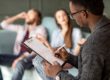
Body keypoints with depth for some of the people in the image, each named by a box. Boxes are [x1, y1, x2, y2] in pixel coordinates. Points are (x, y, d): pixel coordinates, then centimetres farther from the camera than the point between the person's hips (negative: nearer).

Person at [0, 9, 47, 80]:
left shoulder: (41, 29, 6)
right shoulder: (21, 28, 26)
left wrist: (22, 57, -21)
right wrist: (18, 16, 21)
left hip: (31, 58, -6)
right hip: (19, 57, 6)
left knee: (19, 64, -40)